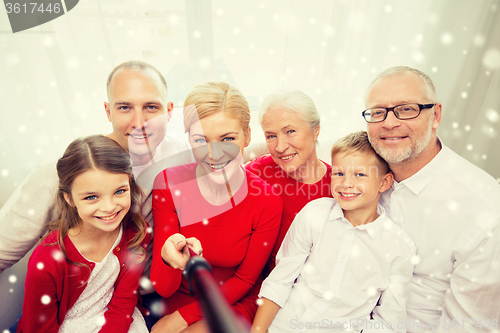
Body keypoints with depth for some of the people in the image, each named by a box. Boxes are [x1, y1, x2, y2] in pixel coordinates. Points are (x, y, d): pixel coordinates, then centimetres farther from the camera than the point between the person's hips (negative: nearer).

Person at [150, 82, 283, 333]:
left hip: (234, 303, -2)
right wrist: (169, 259, -39)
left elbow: (245, 279, -7)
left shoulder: (267, 201, -20)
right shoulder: (168, 184, -17)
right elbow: (163, 287, -16)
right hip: (178, 296, 2)